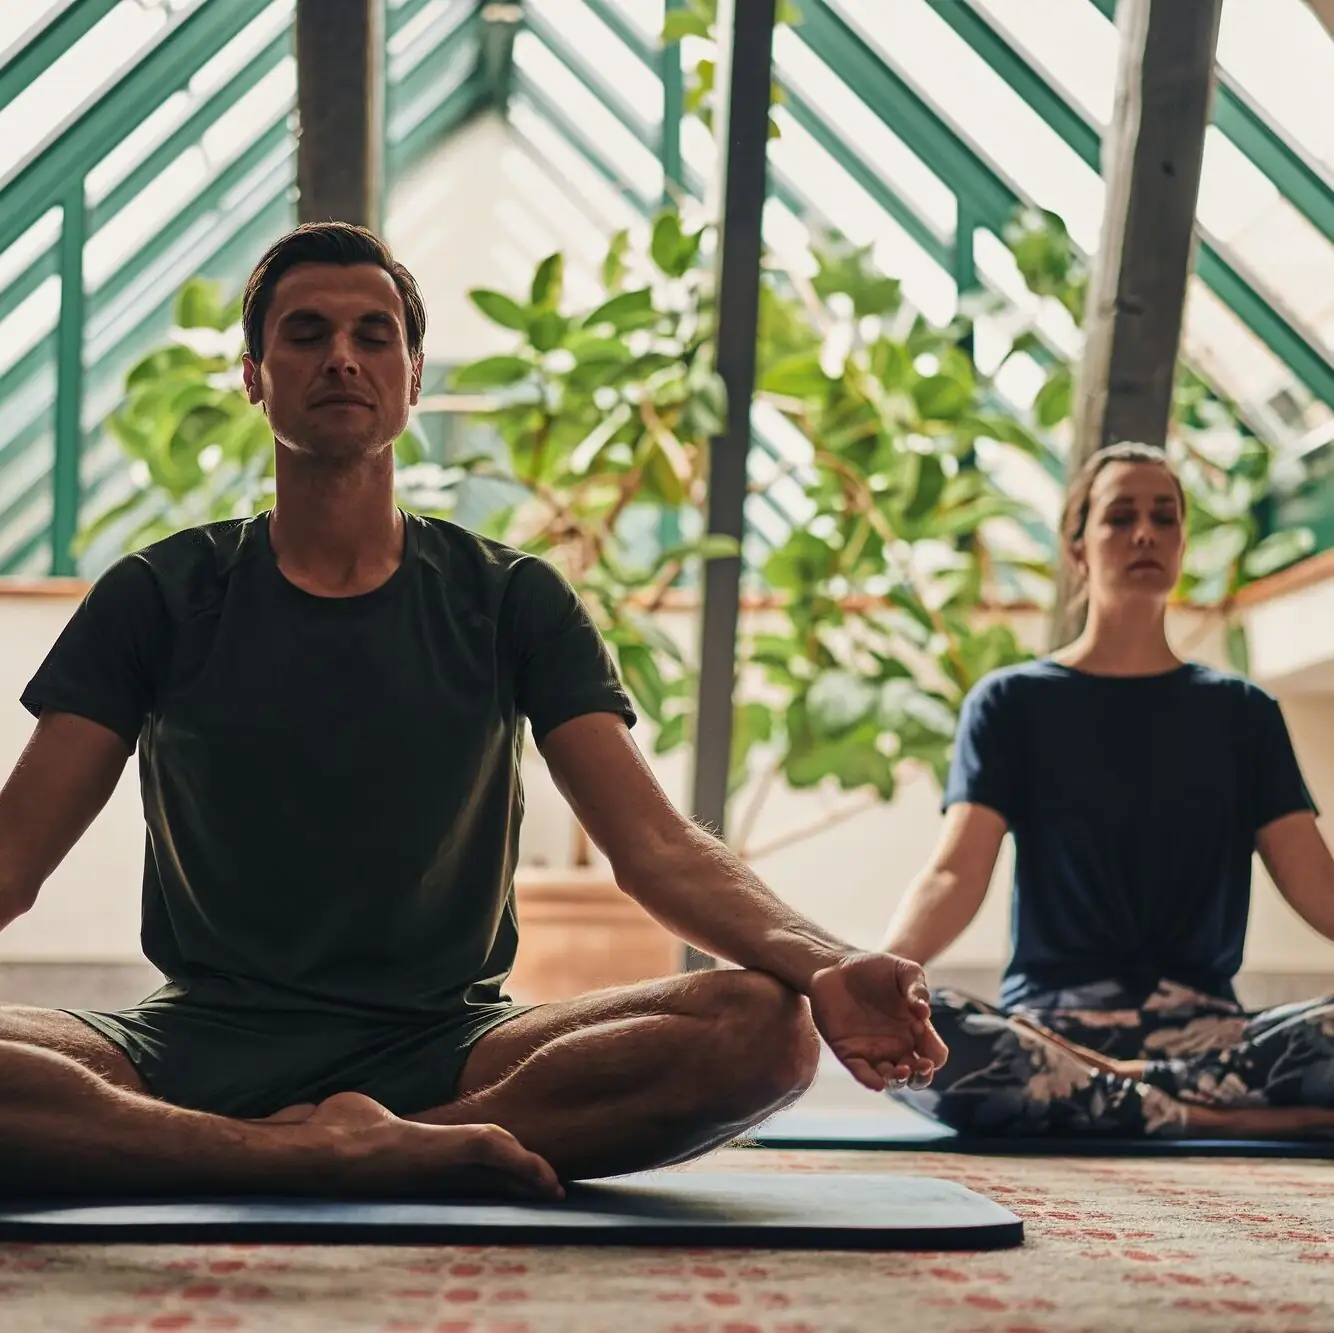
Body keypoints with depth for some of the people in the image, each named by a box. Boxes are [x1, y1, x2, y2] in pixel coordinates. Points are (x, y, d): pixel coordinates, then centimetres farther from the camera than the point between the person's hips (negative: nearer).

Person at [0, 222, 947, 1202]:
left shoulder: (511, 603, 8)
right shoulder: (161, 598, 8)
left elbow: (658, 846, -2)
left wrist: (822, 965, -23)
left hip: (442, 1047, 1)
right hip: (197, 1043, 0)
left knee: (764, 1027, -27)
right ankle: (374, 1154, -31)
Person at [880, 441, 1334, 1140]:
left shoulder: (1241, 712, 16)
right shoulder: (1012, 701, 10)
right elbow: (955, 873, -4)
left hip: (1200, 1022, 1)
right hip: (1049, 1020, -1)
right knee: (902, 1030, -36)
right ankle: (1207, 1115, -26)